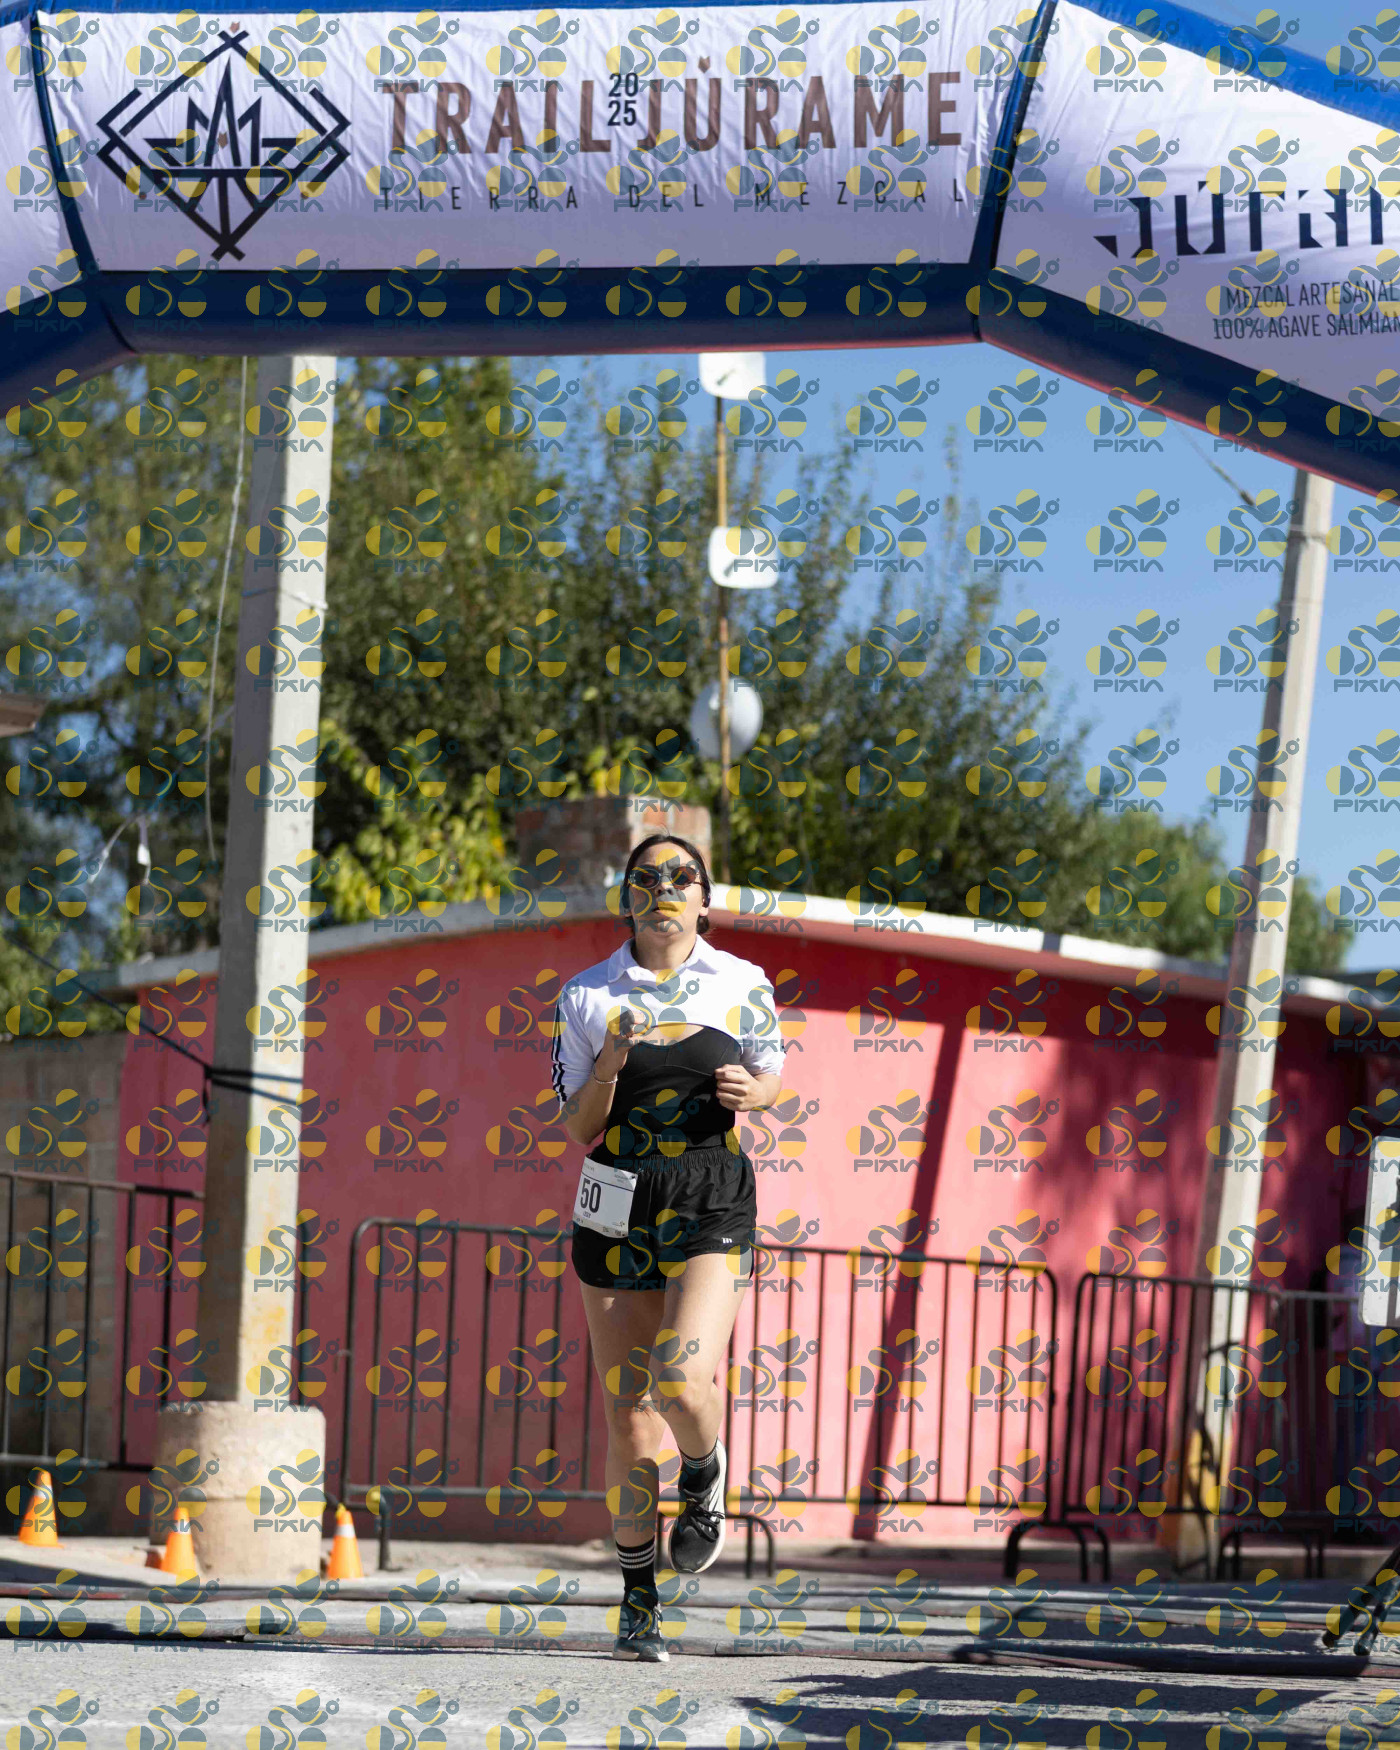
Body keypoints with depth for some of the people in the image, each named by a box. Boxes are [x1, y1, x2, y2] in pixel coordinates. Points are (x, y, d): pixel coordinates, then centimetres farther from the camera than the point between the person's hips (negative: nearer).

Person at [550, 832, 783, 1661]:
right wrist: (607, 1071, -18)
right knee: (628, 1415, 3)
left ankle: (705, 1481, 12)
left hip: (710, 1208, -1)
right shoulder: (587, 996, 2)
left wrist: (753, 1091, -7)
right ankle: (639, 1602, 15)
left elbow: (773, 1072, 16)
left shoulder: (742, 985, 2)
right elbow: (578, 1128, 2)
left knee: (682, 1379, -23)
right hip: (618, 1210, 1)